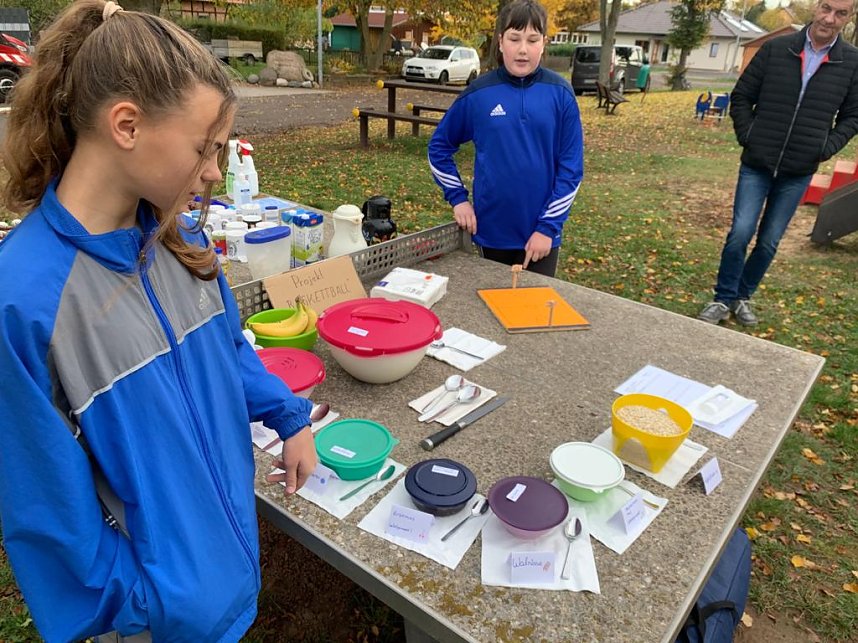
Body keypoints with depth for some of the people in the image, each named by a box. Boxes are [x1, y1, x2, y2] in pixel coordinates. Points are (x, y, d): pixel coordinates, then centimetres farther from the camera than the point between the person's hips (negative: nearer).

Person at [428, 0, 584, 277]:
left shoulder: (560, 93, -6)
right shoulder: (478, 93, -4)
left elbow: (571, 167, -5)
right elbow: (439, 146, 7)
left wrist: (549, 226, -11)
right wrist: (457, 198, -1)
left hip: (541, 233, 0)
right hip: (491, 230, 1)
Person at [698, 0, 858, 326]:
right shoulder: (776, 49, -2)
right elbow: (741, 96, 5)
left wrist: (827, 148, -5)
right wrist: (747, 136, -5)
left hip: (798, 173, 2)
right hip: (757, 165, -1)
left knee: (769, 242, 7)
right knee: (740, 233, -8)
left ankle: (743, 296, 24)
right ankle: (723, 299, 7)